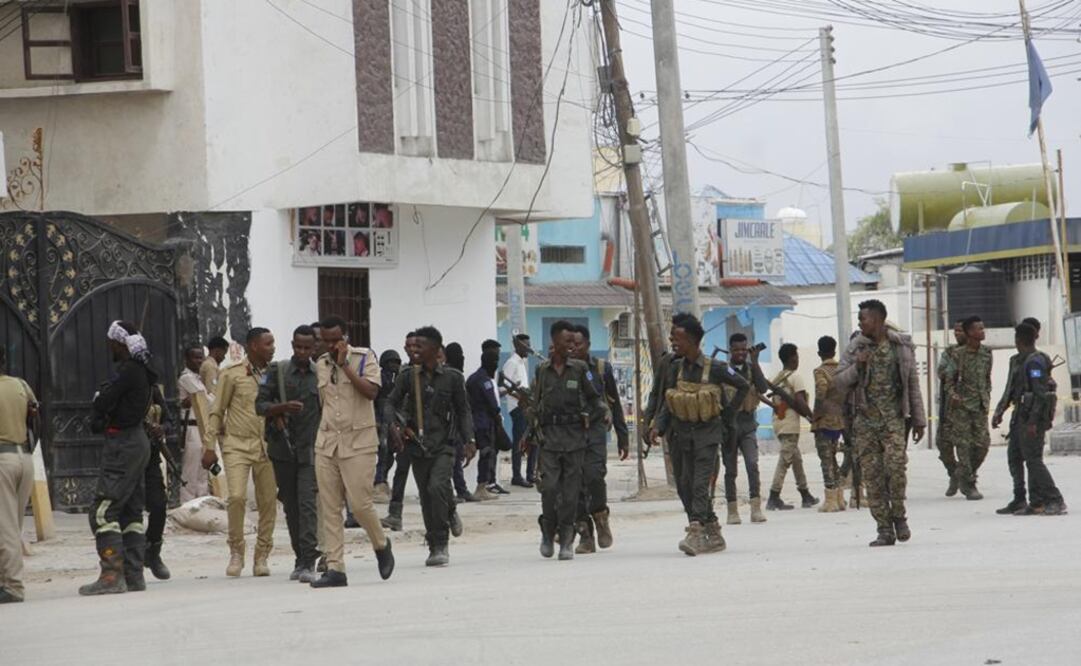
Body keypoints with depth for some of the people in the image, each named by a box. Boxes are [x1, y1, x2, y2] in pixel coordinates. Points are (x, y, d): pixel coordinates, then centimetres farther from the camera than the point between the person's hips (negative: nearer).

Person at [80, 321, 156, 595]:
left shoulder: (128, 371, -16)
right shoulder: (140, 372, 14)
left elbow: (103, 402, -18)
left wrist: (100, 417, 2)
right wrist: (104, 417, -1)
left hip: (122, 444, -10)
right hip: (138, 441, 10)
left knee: (103, 510, -10)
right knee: (131, 512, 12)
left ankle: (112, 575, -16)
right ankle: (134, 575, 13)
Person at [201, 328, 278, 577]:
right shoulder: (233, 375, 0)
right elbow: (217, 412, 4)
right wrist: (209, 446, -1)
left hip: (266, 446, 4)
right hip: (238, 444, -4)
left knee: (268, 502, 0)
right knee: (237, 496, -18)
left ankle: (262, 557, 11)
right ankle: (236, 552, -1)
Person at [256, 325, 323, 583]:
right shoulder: (278, 371, 4)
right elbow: (260, 405, -2)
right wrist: (283, 407, -20)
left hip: (310, 448, -1)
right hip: (283, 448, 1)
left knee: (307, 503, -13)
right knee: (291, 506, 7)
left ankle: (308, 562, -18)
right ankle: (300, 558, 19)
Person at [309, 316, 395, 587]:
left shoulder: (364, 358, -3)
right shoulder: (321, 365, 13)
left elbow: (371, 391, -17)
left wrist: (344, 365, -17)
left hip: (358, 443, -5)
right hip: (327, 443, 5)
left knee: (360, 503, -9)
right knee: (329, 508, -1)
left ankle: (381, 546, 19)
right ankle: (335, 568, 0)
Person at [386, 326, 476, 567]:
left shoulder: (452, 377, 0)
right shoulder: (408, 376, 4)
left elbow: (463, 411, 7)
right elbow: (391, 403, 7)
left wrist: (469, 440, -3)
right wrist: (393, 425, -13)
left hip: (443, 445, -3)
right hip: (417, 445, 3)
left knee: (437, 487, -23)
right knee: (426, 498, 6)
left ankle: (440, 545, -15)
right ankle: (435, 547, 19)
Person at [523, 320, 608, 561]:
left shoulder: (580, 369, 5)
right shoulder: (542, 370, 8)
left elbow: (593, 397, 10)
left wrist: (604, 412, -9)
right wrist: (530, 433, 16)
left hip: (575, 435, 0)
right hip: (549, 435, 0)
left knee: (571, 489, -2)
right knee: (549, 486, -10)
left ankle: (566, 540, 5)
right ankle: (548, 531, 11)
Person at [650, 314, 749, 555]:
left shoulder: (715, 369, -7)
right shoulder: (675, 369, 4)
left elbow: (743, 387, 7)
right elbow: (667, 403, 9)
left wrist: (727, 415, 5)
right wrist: (659, 426, -6)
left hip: (708, 433, -5)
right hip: (681, 434, 5)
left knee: (701, 485, -15)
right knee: (685, 486, 4)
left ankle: (696, 533, -23)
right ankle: (713, 533, 15)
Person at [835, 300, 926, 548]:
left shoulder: (902, 346, 6)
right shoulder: (856, 347, 7)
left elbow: (913, 384, 10)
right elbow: (839, 380, 7)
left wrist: (918, 420, 9)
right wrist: (857, 367, -12)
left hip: (894, 418, -2)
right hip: (866, 419, 2)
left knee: (895, 463, -20)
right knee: (871, 474, -3)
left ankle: (899, 515, 1)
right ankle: (885, 530, 3)